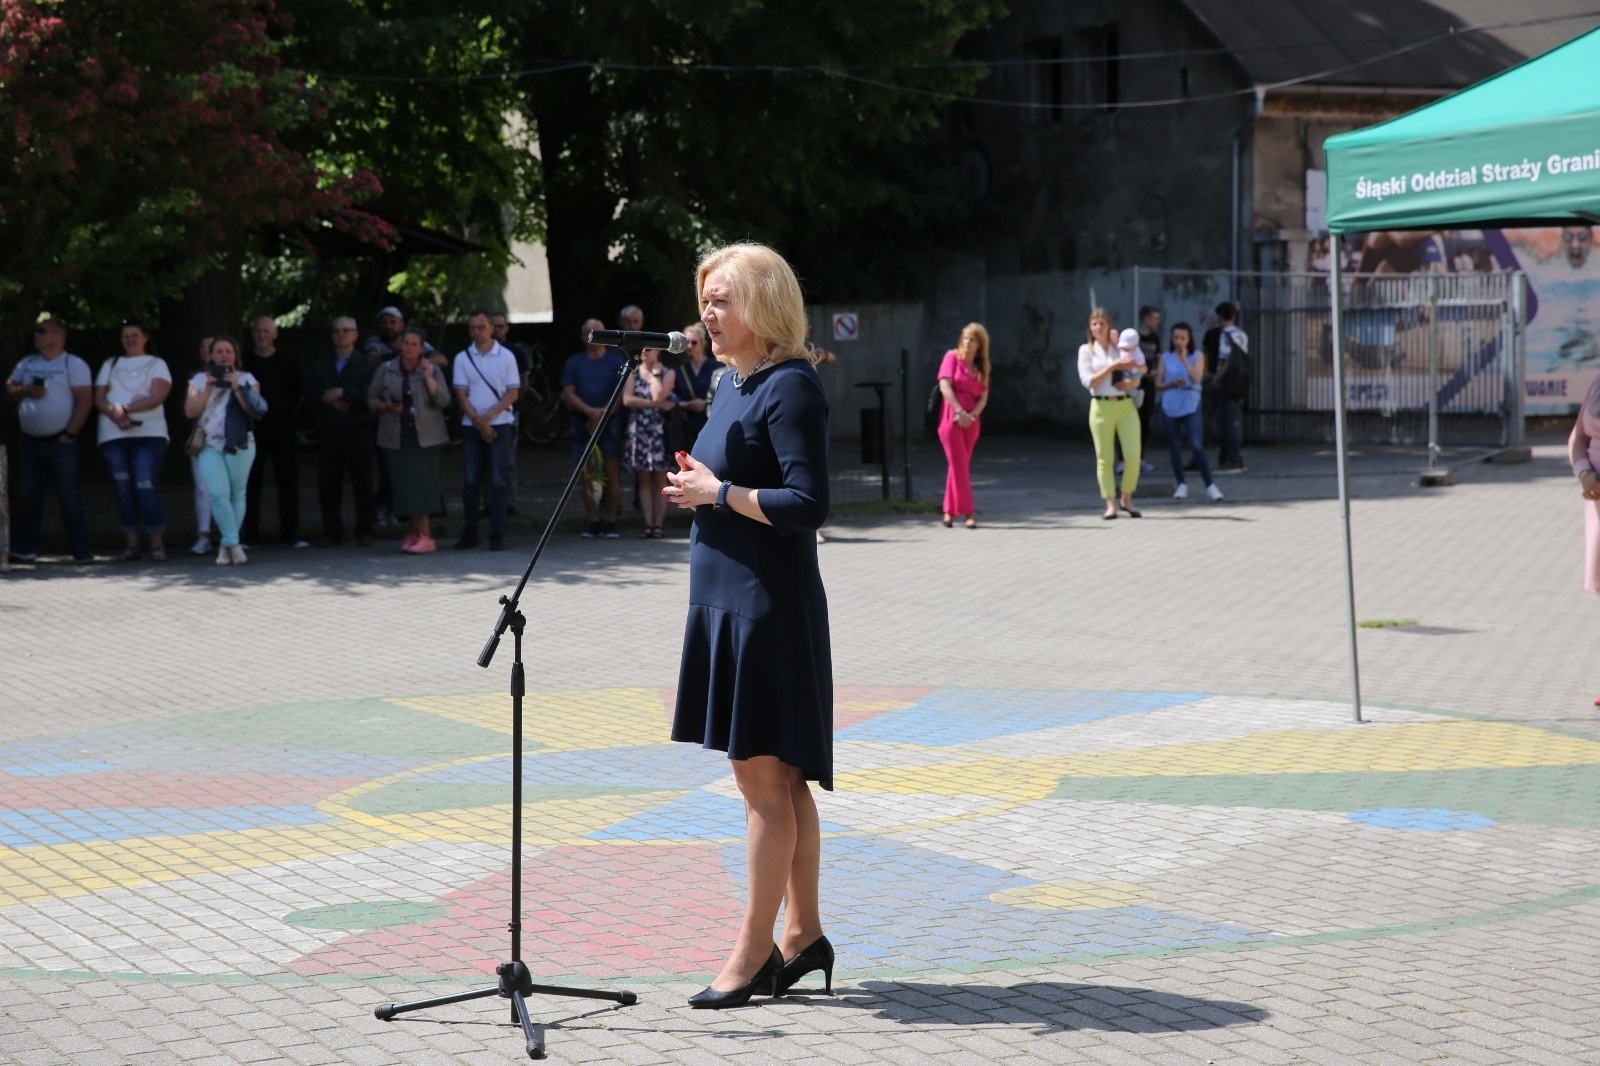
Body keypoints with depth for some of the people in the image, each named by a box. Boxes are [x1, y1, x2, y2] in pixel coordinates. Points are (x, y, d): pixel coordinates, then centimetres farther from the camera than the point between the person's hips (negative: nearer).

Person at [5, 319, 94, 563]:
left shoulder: (73, 364, -3)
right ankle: (25, 548, 13)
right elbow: (9, 391, 16)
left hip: (60, 442, -6)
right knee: (30, 496, 8)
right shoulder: (27, 364, 15)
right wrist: (26, 390, -7)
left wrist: (70, 433, -14)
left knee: (69, 496, -6)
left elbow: (85, 399, -9)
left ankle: (81, 550, -6)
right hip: (29, 442, 6)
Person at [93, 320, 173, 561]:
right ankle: (132, 543, 6)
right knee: (123, 488, 1)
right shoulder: (110, 365, 18)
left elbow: (157, 397, -7)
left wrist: (125, 409, -16)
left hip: (149, 433, -3)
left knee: (146, 487, -13)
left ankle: (157, 543, -8)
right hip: (113, 435, 3)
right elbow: (99, 399, 8)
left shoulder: (157, 364, 9)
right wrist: (115, 414, -13)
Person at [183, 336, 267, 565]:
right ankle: (233, 543, -12)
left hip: (240, 445, 0)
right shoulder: (200, 380, 12)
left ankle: (227, 545, 5)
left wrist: (236, 388, -10)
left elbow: (255, 410, -3)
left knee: (237, 494, -2)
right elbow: (190, 412, 3)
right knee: (219, 493, -15)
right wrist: (207, 389, -5)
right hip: (210, 445, 0)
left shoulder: (246, 379, 8)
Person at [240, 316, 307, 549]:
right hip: (253, 429, -1)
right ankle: (250, 534, 7)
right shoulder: (244, 362, 2)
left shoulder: (286, 362, 5)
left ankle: (290, 532, 7)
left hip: (282, 429, 1)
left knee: (288, 481, 1)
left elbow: (298, 392, 13)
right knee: (251, 482, 2)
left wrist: (287, 412, 5)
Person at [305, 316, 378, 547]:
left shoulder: (366, 365, 5)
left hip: (358, 430, -3)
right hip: (328, 431, 3)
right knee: (328, 483, 2)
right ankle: (332, 532, 10)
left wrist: (342, 394, -15)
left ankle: (364, 532, 6)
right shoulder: (320, 366, 15)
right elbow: (311, 393, 1)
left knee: (362, 482, -2)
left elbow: (368, 395, -10)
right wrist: (332, 401, -14)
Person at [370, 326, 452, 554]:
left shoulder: (432, 370, 4)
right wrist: (386, 407, -10)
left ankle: (424, 535, -8)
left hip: (425, 436, -2)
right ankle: (415, 531, 10)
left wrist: (427, 375, -14)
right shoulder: (386, 370, 7)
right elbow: (371, 399, 10)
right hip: (395, 437, 2)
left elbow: (444, 400, -6)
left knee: (423, 482, -9)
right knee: (403, 484, -2)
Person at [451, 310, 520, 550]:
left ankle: (497, 534, -5)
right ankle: (470, 533, 11)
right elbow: (461, 395, 3)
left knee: (498, 481, -5)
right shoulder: (462, 359, 6)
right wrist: (478, 422, -9)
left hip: (500, 425, -2)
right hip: (471, 426, 2)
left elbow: (512, 394, -1)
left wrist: (488, 416, -12)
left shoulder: (506, 357, 2)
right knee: (470, 481, 2)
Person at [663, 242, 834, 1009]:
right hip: (727, 599, 10)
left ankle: (754, 950, 5)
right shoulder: (733, 383, 13)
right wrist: (697, 486, 6)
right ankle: (802, 935, 23)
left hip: (768, 603, -10)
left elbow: (807, 505, -21)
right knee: (778, 778, 14)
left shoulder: (789, 388, -14)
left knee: (766, 777, -2)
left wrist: (719, 492, -15)